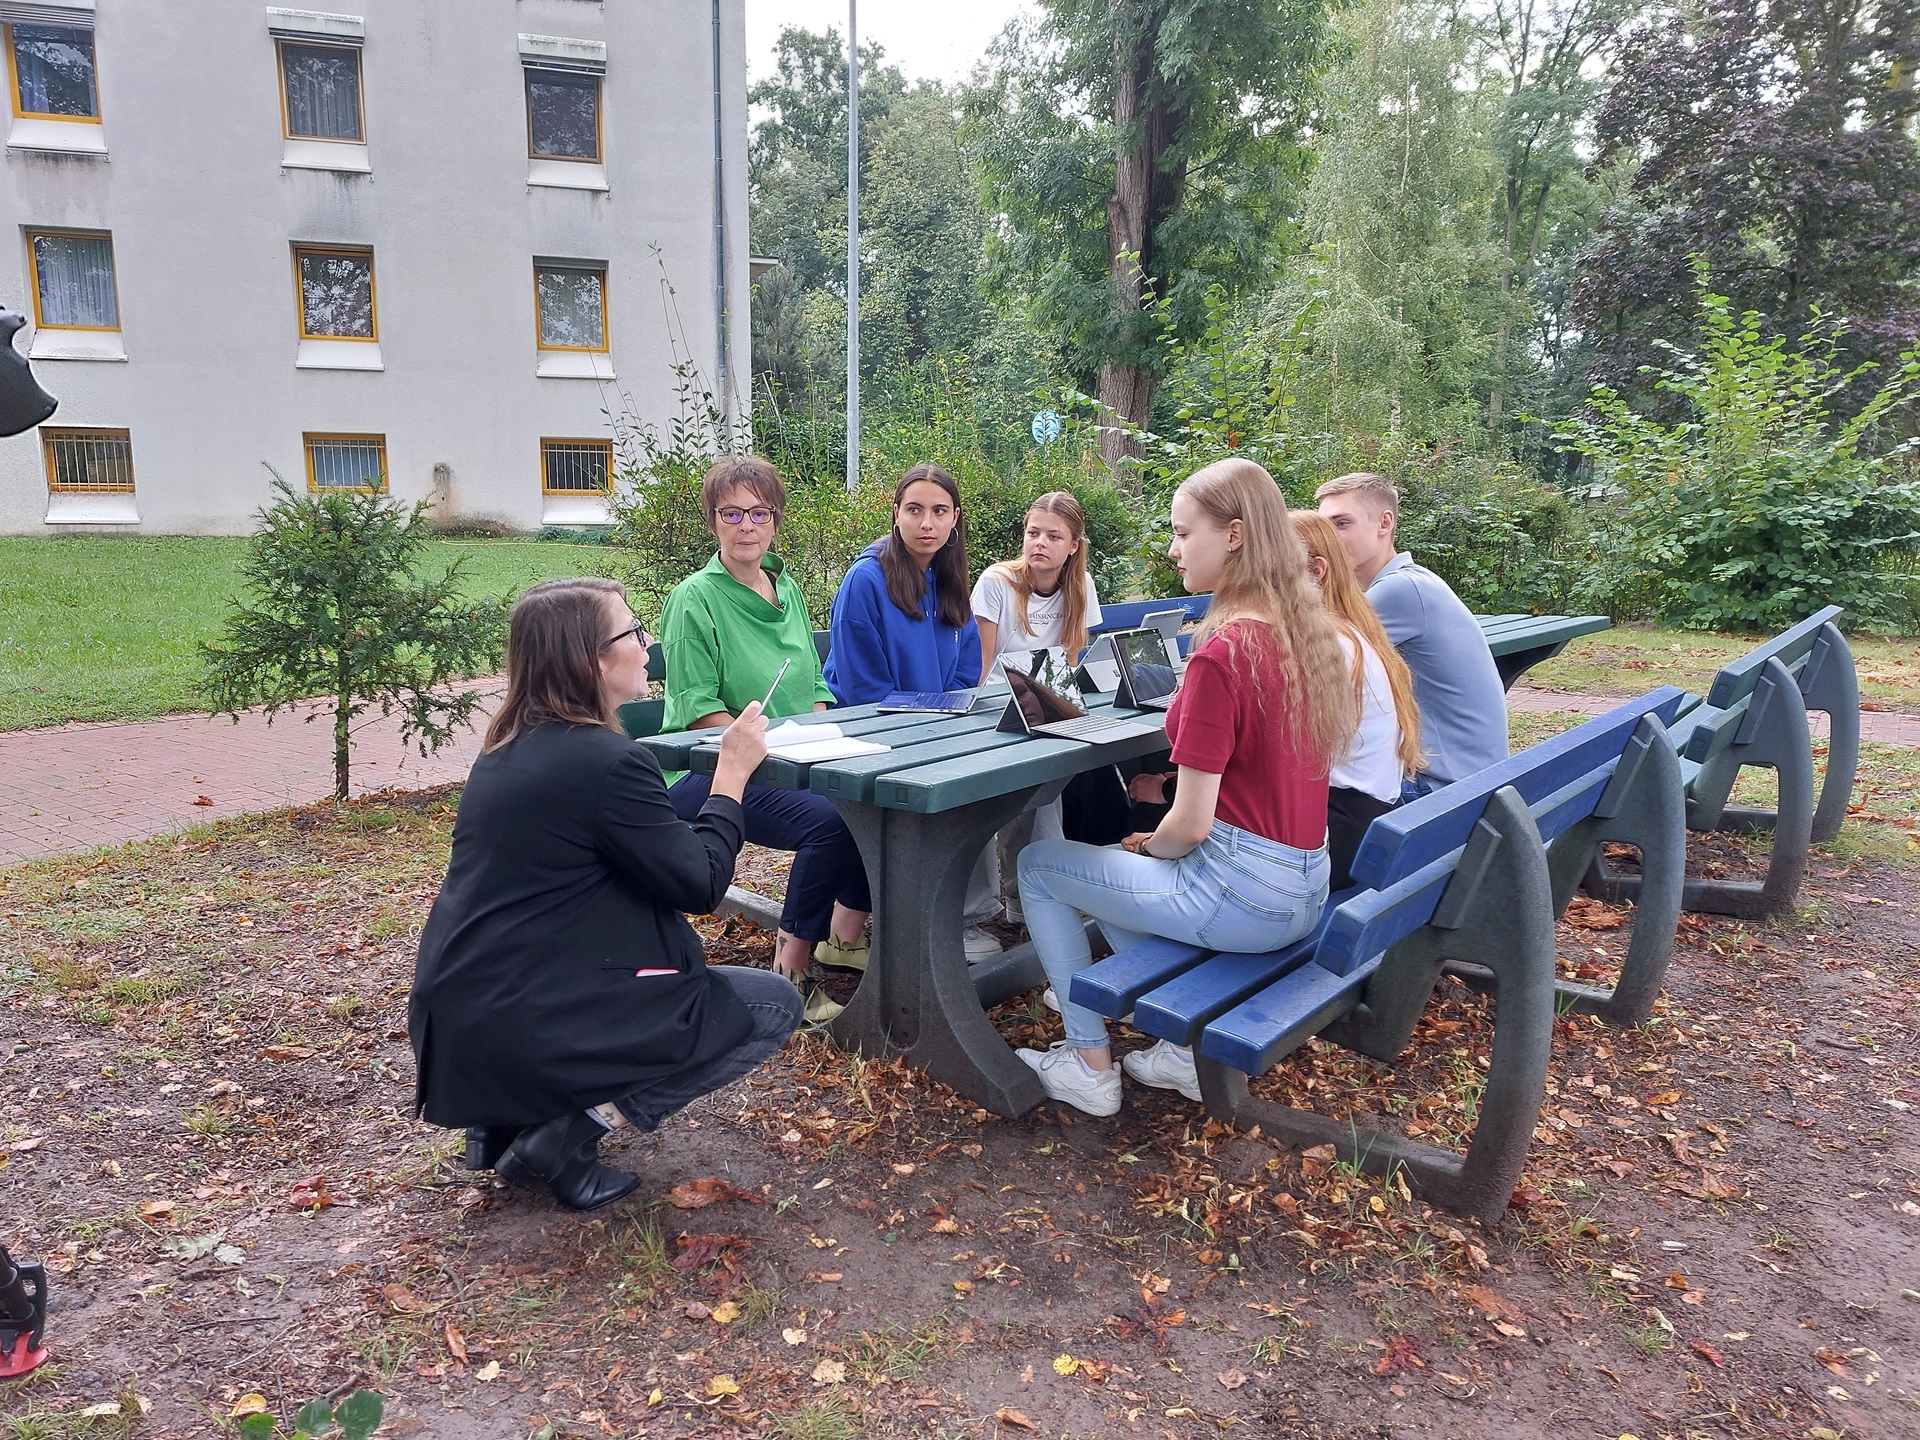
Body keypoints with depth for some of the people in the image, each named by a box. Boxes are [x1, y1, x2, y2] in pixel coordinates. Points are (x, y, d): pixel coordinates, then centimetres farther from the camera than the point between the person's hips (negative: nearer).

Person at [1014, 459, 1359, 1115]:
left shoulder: (1222, 653, -22)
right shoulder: (1308, 631, 4)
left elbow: (1191, 826, -19)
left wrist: (1149, 847, 2)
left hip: (1241, 893, -8)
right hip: (1304, 886, 9)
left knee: (1038, 864, 8)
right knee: (1118, 865, 29)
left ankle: (1089, 1066, 15)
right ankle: (1185, 1048, 24)